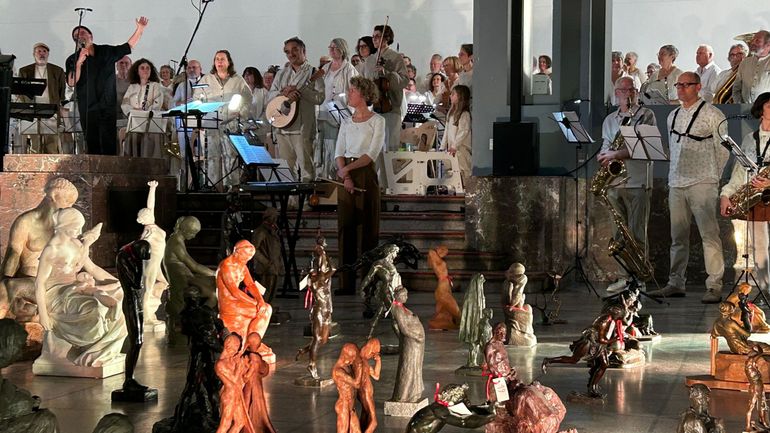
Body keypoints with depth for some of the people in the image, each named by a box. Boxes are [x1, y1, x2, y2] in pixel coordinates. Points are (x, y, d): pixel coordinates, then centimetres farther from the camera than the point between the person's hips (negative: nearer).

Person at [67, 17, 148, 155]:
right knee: (92, 144, 1)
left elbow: (129, 46, 14)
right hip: (87, 109, 0)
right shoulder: (73, 60, 5)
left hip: (108, 106, 0)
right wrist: (79, 63, -17)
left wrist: (140, 29, 4)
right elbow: (72, 83, -7)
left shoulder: (106, 52, 11)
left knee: (109, 144, -9)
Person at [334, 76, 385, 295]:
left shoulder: (377, 121, -2)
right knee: (346, 227, 3)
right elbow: (339, 154, 6)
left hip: (366, 175, -5)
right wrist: (345, 176, -10)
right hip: (345, 175, 5)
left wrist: (348, 168, -20)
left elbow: (372, 154, -12)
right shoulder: (346, 123, 13)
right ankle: (346, 282, 6)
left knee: (368, 227, -2)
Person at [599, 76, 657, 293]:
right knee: (619, 233, 6)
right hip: (614, 182, 5)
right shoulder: (610, 120, 18)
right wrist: (604, 157, -6)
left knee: (637, 234, -6)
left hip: (637, 182, -5)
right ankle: (623, 276, 10)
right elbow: (606, 148, 17)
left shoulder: (646, 115, 3)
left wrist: (616, 154, -17)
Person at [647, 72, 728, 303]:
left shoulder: (711, 114, -3)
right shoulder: (673, 117, 17)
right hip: (676, 185, 7)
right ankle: (676, 283, 14)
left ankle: (714, 286, -9)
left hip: (701, 183, -7)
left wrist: (713, 175, 1)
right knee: (678, 236, 9)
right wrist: (672, 177, 16)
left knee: (709, 235, -9)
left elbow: (724, 147, -3)